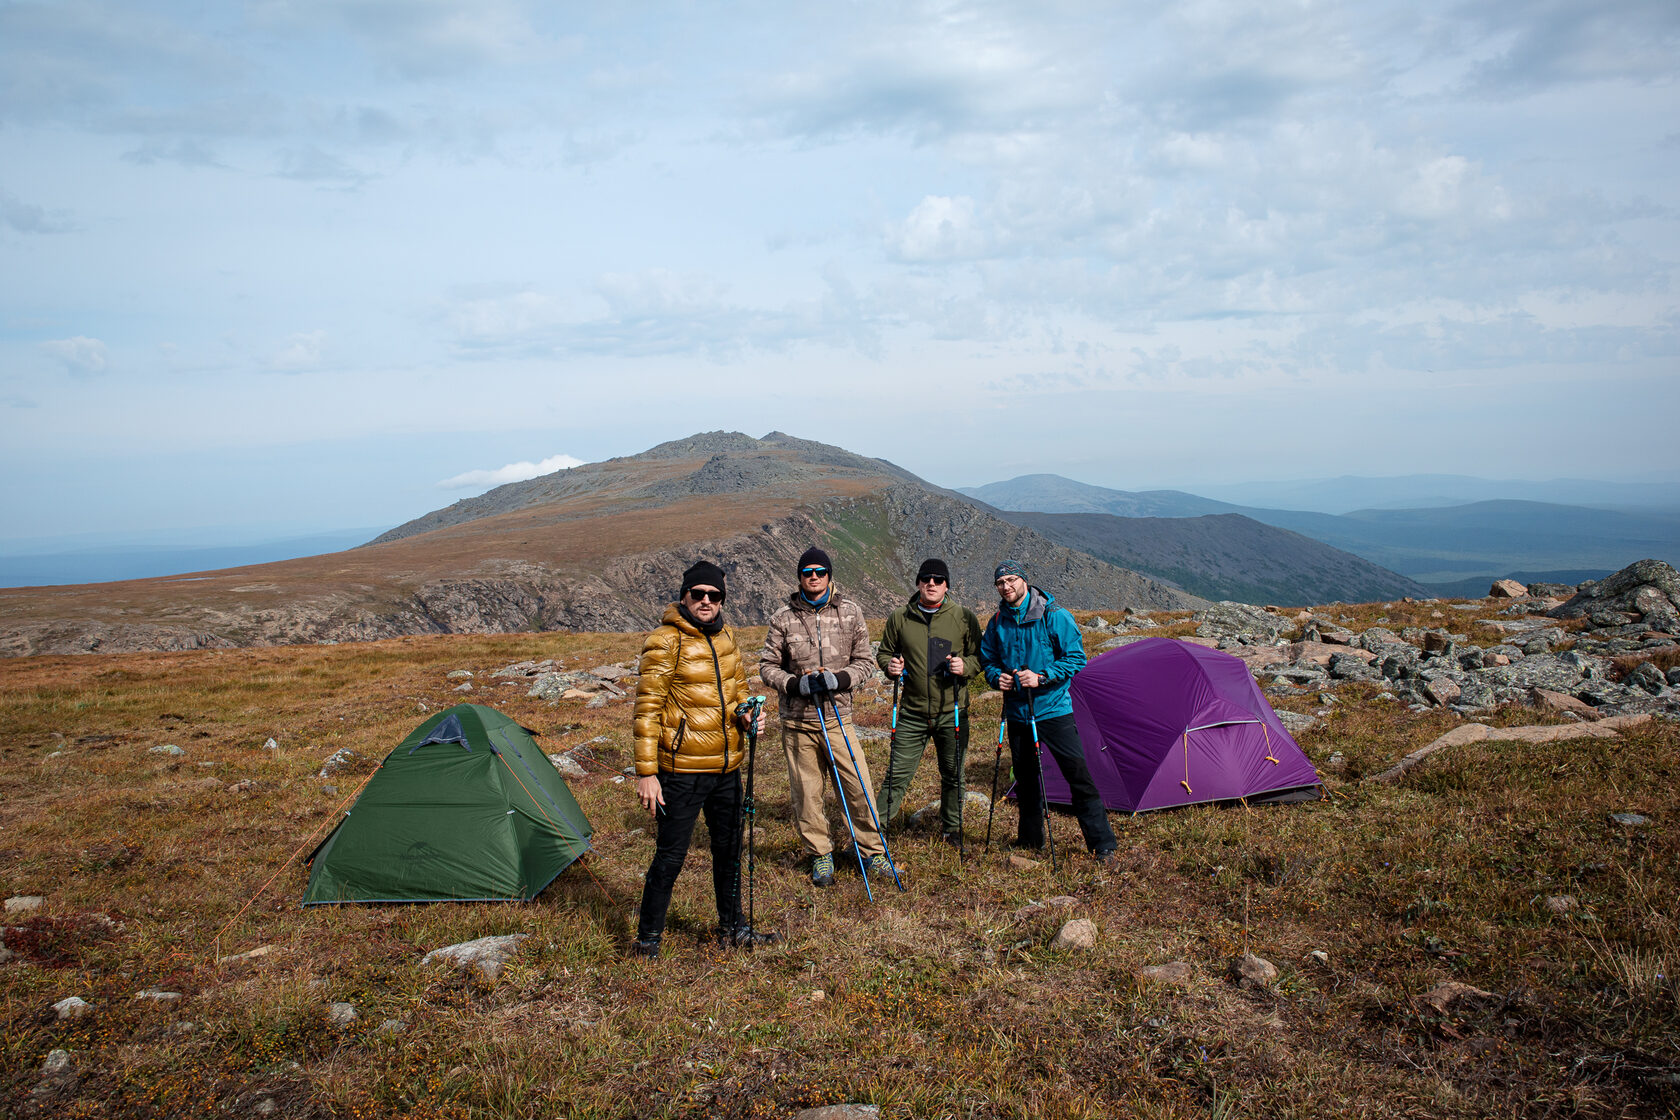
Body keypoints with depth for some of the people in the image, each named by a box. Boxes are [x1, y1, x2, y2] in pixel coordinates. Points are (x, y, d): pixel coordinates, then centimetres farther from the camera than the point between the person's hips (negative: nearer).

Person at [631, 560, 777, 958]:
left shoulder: (725, 637, 8)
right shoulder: (665, 642, -14)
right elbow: (647, 709, -14)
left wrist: (748, 715, 1)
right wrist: (646, 771, -17)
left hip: (727, 767, 7)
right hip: (683, 771, -7)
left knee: (729, 848, 19)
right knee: (671, 855, -1)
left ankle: (732, 926, 36)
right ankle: (647, 938, 15)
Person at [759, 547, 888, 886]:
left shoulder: (850, 612, 3)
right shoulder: (784, 617, 0)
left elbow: (864, 661, 6)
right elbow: (768, 666, 5)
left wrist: (839, 679, -13)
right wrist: (795, 684, -13)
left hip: (837, 718, 0)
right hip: (797, 721, 0)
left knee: (859, 789, -1)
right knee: (806, 794, 6)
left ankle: (872, 852, 17)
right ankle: (820, 855, 24)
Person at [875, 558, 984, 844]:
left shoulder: (964, 617, 0)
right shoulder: (899, 618, 1)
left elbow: (979, 657, 6)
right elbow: (884, 653, 13)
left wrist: (965, 666, -15)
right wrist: (889, 665, -9)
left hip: (952, 713, 0)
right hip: (912, 713, 0)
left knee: (953, 775, 12)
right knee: (897, 773, -1)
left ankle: (952, 828, 32)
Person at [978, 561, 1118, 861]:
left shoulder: (1054, 616, -10)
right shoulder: (998, 622, 5)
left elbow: (1075, 658, -10)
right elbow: (988, 659, 17)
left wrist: (1042, 678, -21)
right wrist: (997, 677, -6)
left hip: (1053, 709, -5)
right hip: (1017, 711, 5)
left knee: (1078, 774, -8)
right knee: (1025, 776, 14)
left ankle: (1102, 843, -1)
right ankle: (1030, 838, 30)